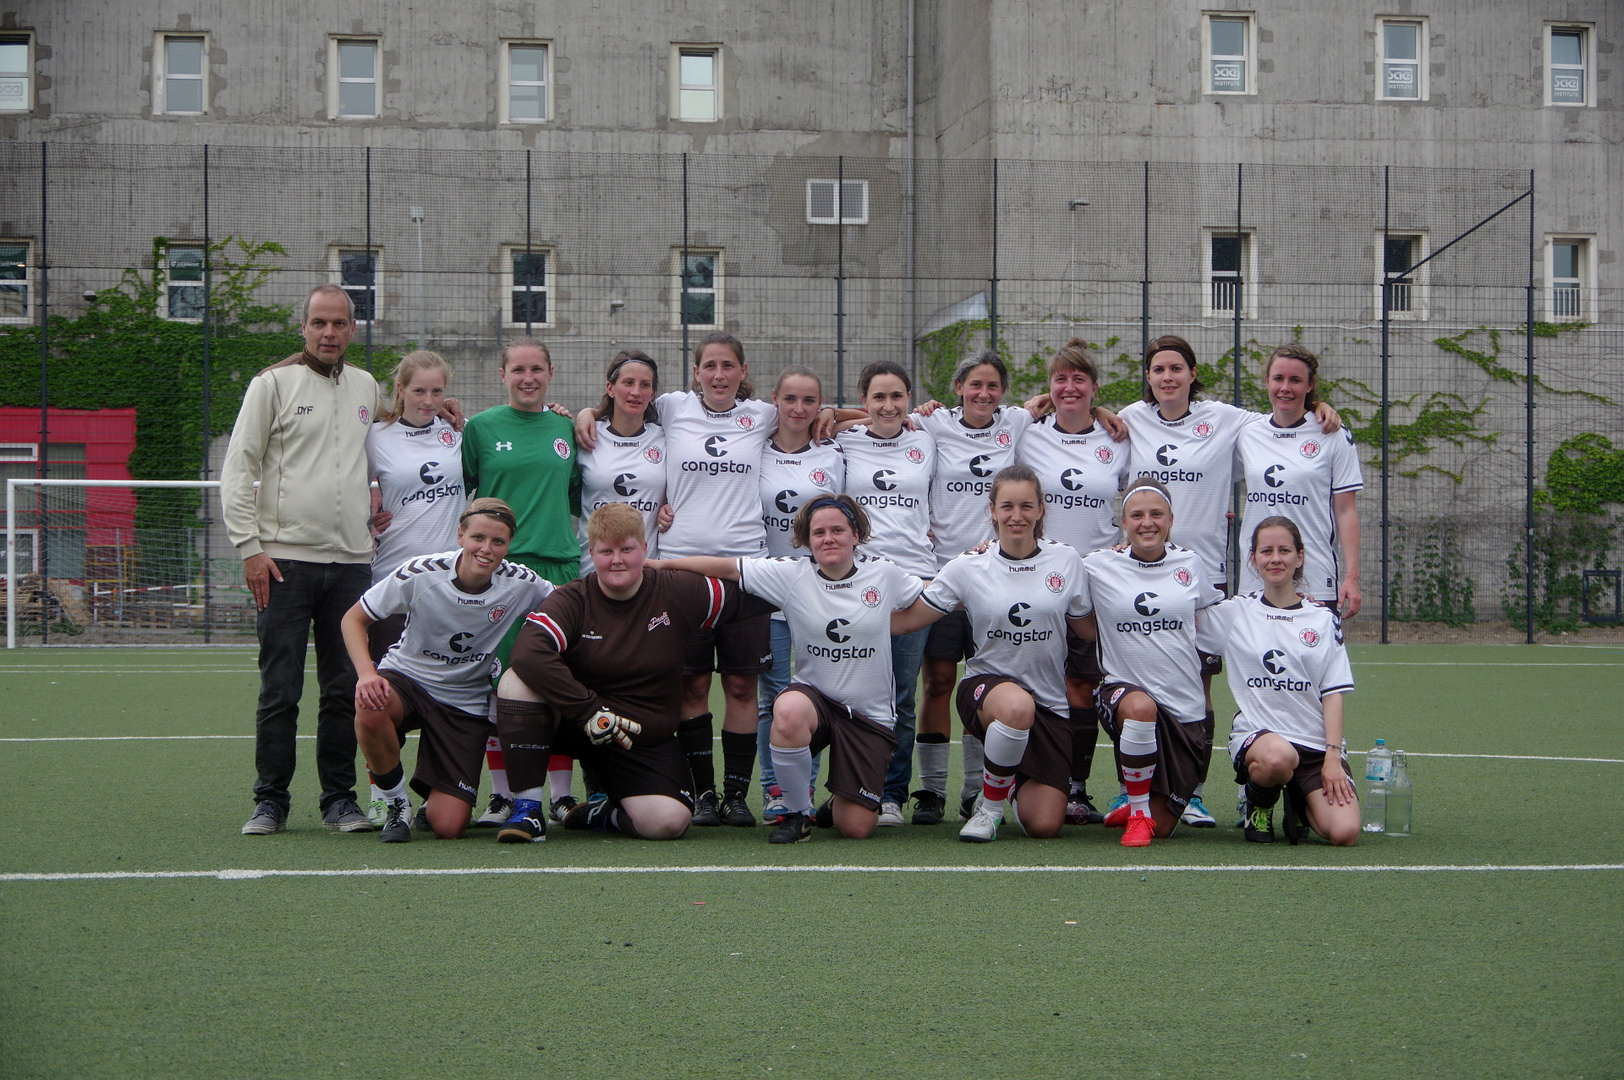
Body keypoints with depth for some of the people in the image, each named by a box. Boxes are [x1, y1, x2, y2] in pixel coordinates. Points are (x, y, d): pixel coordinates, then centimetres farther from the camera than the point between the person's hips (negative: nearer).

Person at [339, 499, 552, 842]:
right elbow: (354, 618, -8)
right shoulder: (420, 573, -18)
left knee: (448, 827, -11)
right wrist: (366, 673, -26)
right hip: (406, 678, -1)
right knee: (370, 709, -39)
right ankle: (396, 802, -10)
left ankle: (435, 802, 30)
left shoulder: (521, 584, -13)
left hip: (466, 705, 1)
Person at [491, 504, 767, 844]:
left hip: (647, 742, 0)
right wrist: (589, 711, -31)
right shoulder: (573, 600, -9)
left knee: (667, 821, -26)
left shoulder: (679, 592, -4)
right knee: (516, 681, -28)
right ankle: (528, 809, -20)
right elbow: (528, 652, -29)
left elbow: (752, 599, 9)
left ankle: (604, 814, 11)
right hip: (573, 724, 0)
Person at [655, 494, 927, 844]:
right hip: (815, 696, 0)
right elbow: (727, 568, -5)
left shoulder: (885, 574, -2)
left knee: (855, 829, -8)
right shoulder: (791, 576, -4)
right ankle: (798, 814, -15)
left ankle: (840, 803, 34)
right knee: (789, 711, -40)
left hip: (871, 713, 0)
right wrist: (661, 564, -6)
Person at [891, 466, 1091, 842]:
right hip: (986, 685, -2)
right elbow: (907, 619, 1)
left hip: (1051, 701, 2)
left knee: (1043, 825, -9)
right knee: (1017, 706, -42)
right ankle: (989, 807, -14)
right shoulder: (968, 567, -3)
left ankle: (1017, 784, 30)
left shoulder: (1066, 561, 0)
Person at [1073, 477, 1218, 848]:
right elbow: (1087, 627, 9)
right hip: (1123, 688, -2)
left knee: (1162, 827, 1)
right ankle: (1138, 812, -18)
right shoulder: (1098, 566, -2)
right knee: (1140, 707, -41)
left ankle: (1150, 809, 41)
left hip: (1185, 704, 2)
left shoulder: (1190, 564, 4)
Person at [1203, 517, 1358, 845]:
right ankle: (1259, 806, -2)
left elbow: (1333, 694, 6)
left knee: (1344, 833, -21)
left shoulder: (1324, 620, 10)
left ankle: (1300, 803, 17)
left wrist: (1333, 757, -6)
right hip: (1255, 735, -2)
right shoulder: (1233, 613, 8)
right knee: (1279, 757, -40)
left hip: (1317, 743, 2)